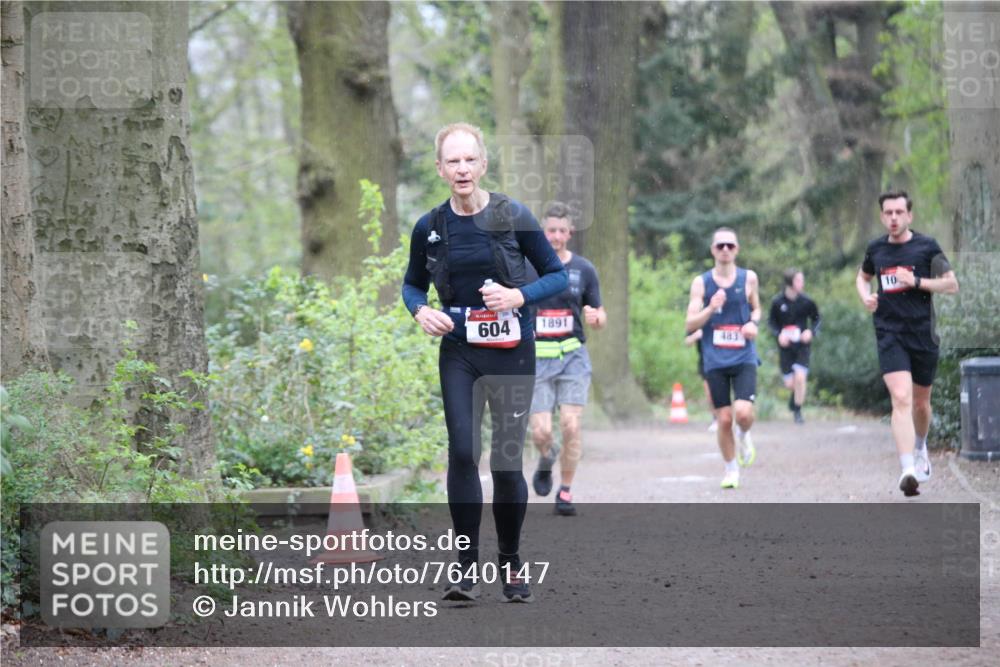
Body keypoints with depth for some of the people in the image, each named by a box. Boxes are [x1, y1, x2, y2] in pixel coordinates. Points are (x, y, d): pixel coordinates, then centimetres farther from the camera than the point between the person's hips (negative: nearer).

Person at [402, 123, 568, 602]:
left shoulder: (513, 216, -6)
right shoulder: (430, 227, 1)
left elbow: (557, 275, 1)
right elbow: (412, 284, 16)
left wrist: (519, 296, -16)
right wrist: (420, 311, -6)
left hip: (511, 352, -1)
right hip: (459, 352, 1)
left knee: (506, 460, 0)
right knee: (462, 452, -11)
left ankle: (511, 564, 19)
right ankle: (467, 567, -4)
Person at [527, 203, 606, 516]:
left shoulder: (584, 269, 5)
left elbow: (600, 319, 10)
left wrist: (595, 316, -13)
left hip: (573, 357, 0)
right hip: (536, 358, 0)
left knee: (571, 426, -12)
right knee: (541, 431, -8)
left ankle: (565, 491, 3)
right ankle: (546, 460, 28)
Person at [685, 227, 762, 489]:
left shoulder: (748, 278, 3)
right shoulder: (701, 283, 1)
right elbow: (690, 324, 0)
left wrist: (753, 322, -3)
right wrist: (711, 308, -18)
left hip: (744, 358, 0)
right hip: (715, 361, 0)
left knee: (744, 413, -18)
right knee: (724, 419, 1)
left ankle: (743, 435, 18)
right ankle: (731, 470, 21)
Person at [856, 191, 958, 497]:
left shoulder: (926, 246, -2)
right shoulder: (876, 249, 6)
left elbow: (952, 285, -2)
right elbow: (862, 277, 26)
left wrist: (916, 281, -14)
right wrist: (865, 296, 4)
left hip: (923, 334, 0)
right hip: (890, 335, 0)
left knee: (920, 402, 15)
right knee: (901, 399, -19)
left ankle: (920, 448, 46)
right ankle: (908, 471, -28)